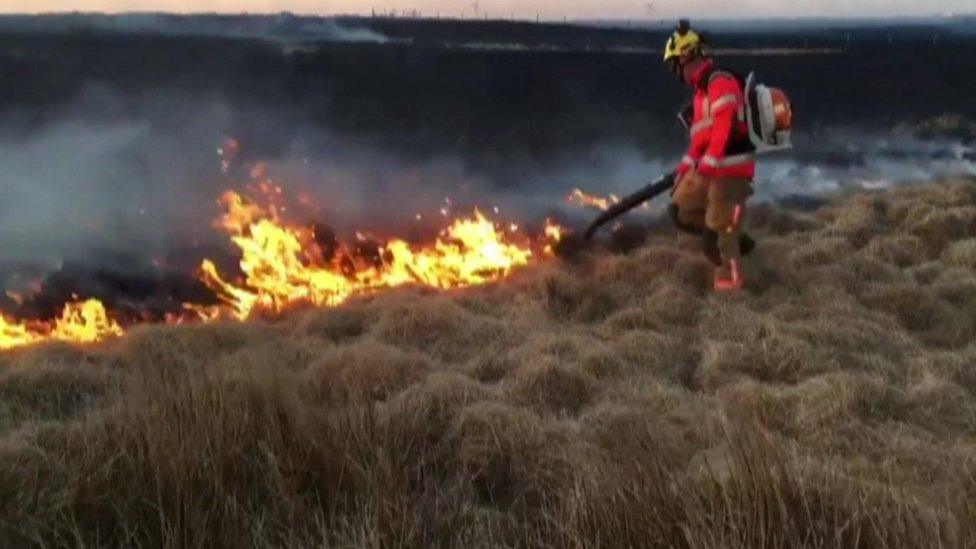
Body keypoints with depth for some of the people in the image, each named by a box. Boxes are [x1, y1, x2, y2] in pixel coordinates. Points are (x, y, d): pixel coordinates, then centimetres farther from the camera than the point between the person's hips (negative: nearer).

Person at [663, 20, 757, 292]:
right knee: (681, 209, 13)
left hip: (730, 167, -10)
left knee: (717, 226, -5)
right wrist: (686, 166, 24)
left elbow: (724, 125, -27)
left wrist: (708, 164, -33)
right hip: (706, 168, 10)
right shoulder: (702, 88, 16)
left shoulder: (720, 82, -16)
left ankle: (730, 278, 13)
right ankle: (735, 240, 19)